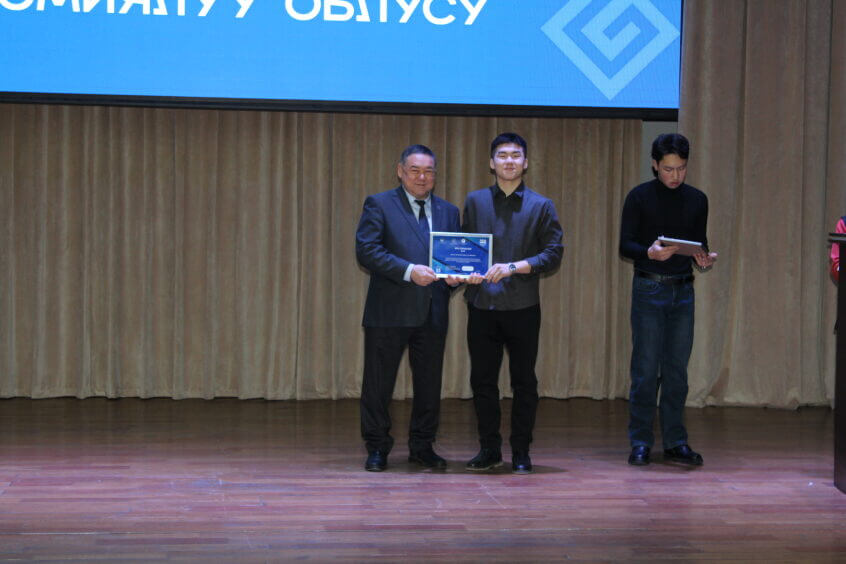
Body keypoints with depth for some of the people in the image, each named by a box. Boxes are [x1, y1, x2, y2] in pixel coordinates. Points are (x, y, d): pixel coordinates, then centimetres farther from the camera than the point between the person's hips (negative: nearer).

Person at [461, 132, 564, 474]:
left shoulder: (541, 206, 4)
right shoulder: (475, 201, 11)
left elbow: (553, 254, -2)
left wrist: (513, 267, -14)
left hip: (522, 306, -2)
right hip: (481, 305, 2)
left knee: (524, 381, 3)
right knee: (482, 380, 5)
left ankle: (521, 452, 12)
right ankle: (489, 449, 17)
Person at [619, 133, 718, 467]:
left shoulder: (697, 200, 10)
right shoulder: (639, 197, -1)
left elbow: (699, 244, 13)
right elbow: (625, 245, -3)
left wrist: (704, 260, -9)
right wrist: (649, 252, -23)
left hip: (683, 289, 4)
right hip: (649, 289, -3)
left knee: (677, 370, 6)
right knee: (645, 370, -3)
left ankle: (675, 442, 12)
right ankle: (640, 443, 5)